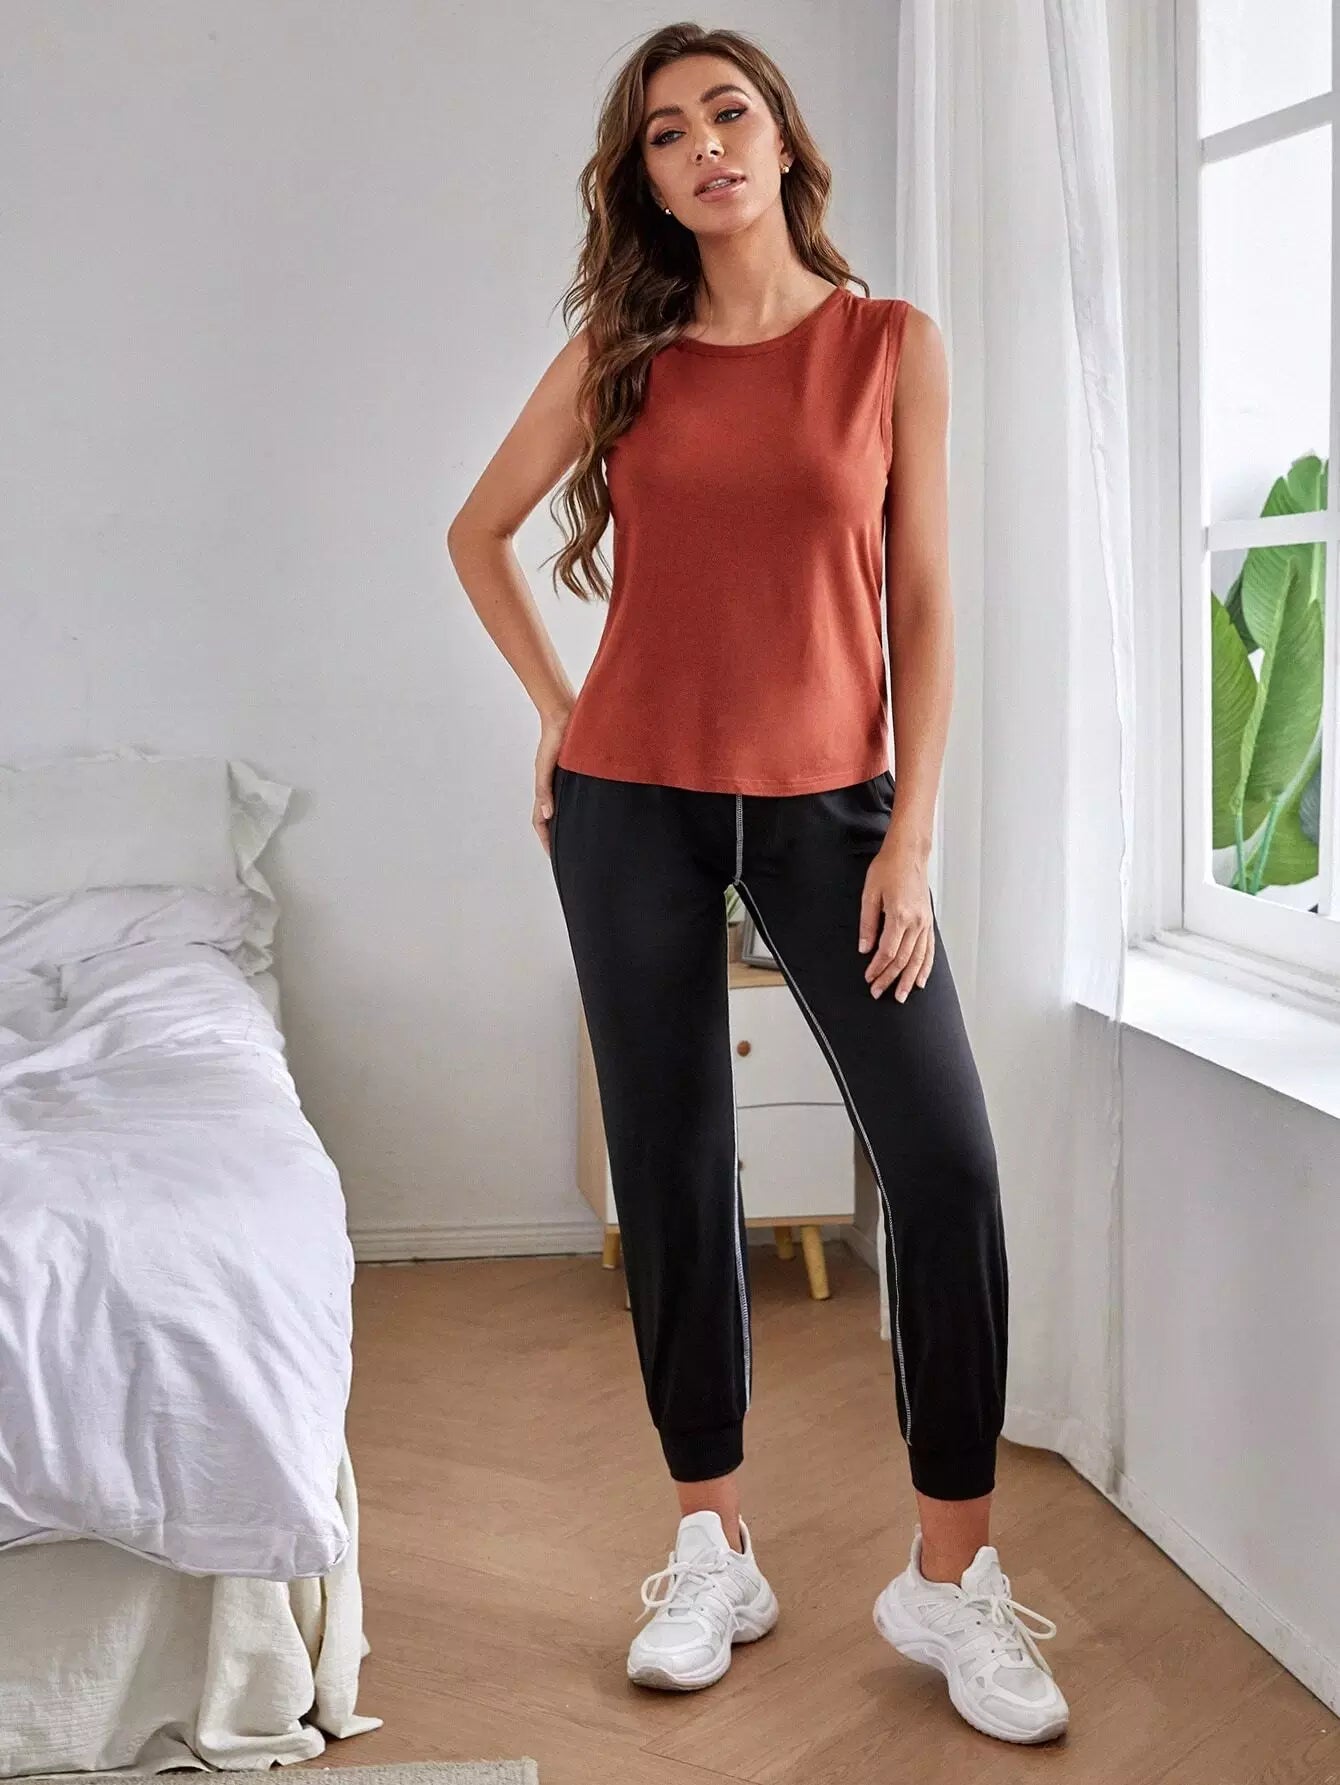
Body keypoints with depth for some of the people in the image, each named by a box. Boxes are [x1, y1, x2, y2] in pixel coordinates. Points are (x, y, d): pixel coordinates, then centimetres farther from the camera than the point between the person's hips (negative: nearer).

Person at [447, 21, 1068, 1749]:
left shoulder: (893, 343, 2)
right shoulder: (618, 351, 5)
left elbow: (921, 604, 0)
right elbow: (478, 532, 17)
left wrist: (912, 835, -6)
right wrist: (555, 706, 8)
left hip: (827, 800, -1)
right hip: (634, 805, 1)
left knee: (947, 1160, -10)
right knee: (675, 1169, 5)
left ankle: (950, 1576, 5)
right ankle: (713, 1550, 19)